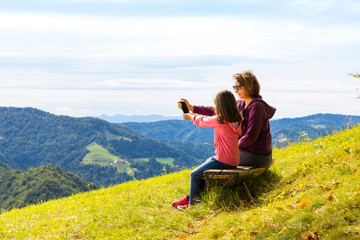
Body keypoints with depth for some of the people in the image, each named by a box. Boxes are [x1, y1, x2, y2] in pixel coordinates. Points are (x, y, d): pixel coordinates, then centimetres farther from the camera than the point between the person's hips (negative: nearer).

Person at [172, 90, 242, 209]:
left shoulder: (218, 120, -17)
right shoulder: (237, 121, 3)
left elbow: (202, 121, 2)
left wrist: (190, 116, 21)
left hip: (223, 161, -9)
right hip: (233, 160, 9)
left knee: (194, 175, 8)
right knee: (202, 170, 28)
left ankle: (191, 203, 20)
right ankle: (190, 197, 33)